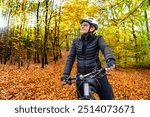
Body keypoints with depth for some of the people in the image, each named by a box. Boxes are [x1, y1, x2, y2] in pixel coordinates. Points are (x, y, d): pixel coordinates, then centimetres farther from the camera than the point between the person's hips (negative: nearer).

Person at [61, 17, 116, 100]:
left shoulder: (97, 39, -2)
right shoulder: (76, 41, 7)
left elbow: (105, 48, -22)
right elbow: (71, 57, 2)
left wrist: (110, 60, -44)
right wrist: (66, 73, -11)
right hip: (81, 76, 3)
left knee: (108, 98, -5)